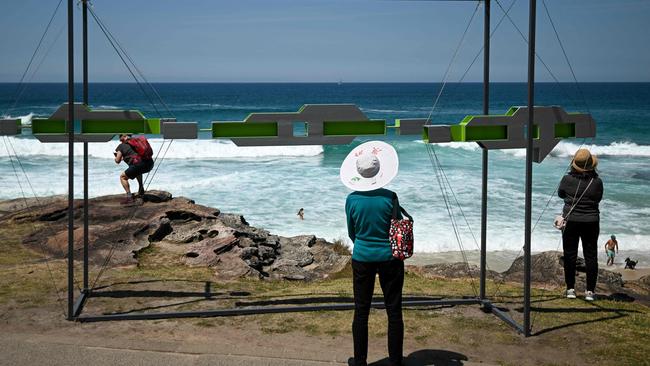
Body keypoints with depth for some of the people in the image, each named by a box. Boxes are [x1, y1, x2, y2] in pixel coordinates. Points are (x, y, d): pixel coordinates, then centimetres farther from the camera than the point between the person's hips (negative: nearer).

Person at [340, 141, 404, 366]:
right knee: (394, 311, 7)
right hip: (389, 257, -1)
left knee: (361, 311, 9)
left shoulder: (352, 199, -6)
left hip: (362, 258, 2)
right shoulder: (389, 197, -12)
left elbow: (352, 233, 5)